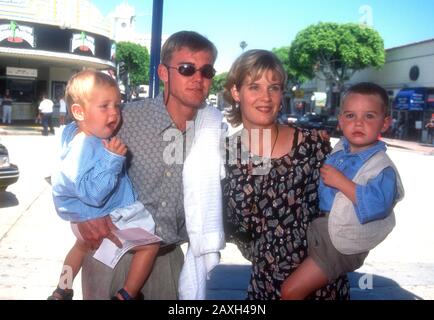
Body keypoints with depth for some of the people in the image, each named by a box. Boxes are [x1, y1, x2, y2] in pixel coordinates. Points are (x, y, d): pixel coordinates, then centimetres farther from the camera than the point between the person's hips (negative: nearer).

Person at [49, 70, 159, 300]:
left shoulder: (94, 137, -1)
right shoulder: (83, 148, -33)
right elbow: (93, 194, -41)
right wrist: (113, 159, -44)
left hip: (84, 220, 11)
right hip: (100, 222, -11)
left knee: (83, 245, 38)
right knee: (150, 244, -7)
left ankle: (62, 290, 57)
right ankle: (126, 295, 5)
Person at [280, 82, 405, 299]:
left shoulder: (381, 167, -20)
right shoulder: (340, 148, 1)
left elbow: (377, 204, -38)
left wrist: (341, 181, -33)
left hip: (340, 243, -8)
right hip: (319, 226, 8)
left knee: (290, 291, -7)